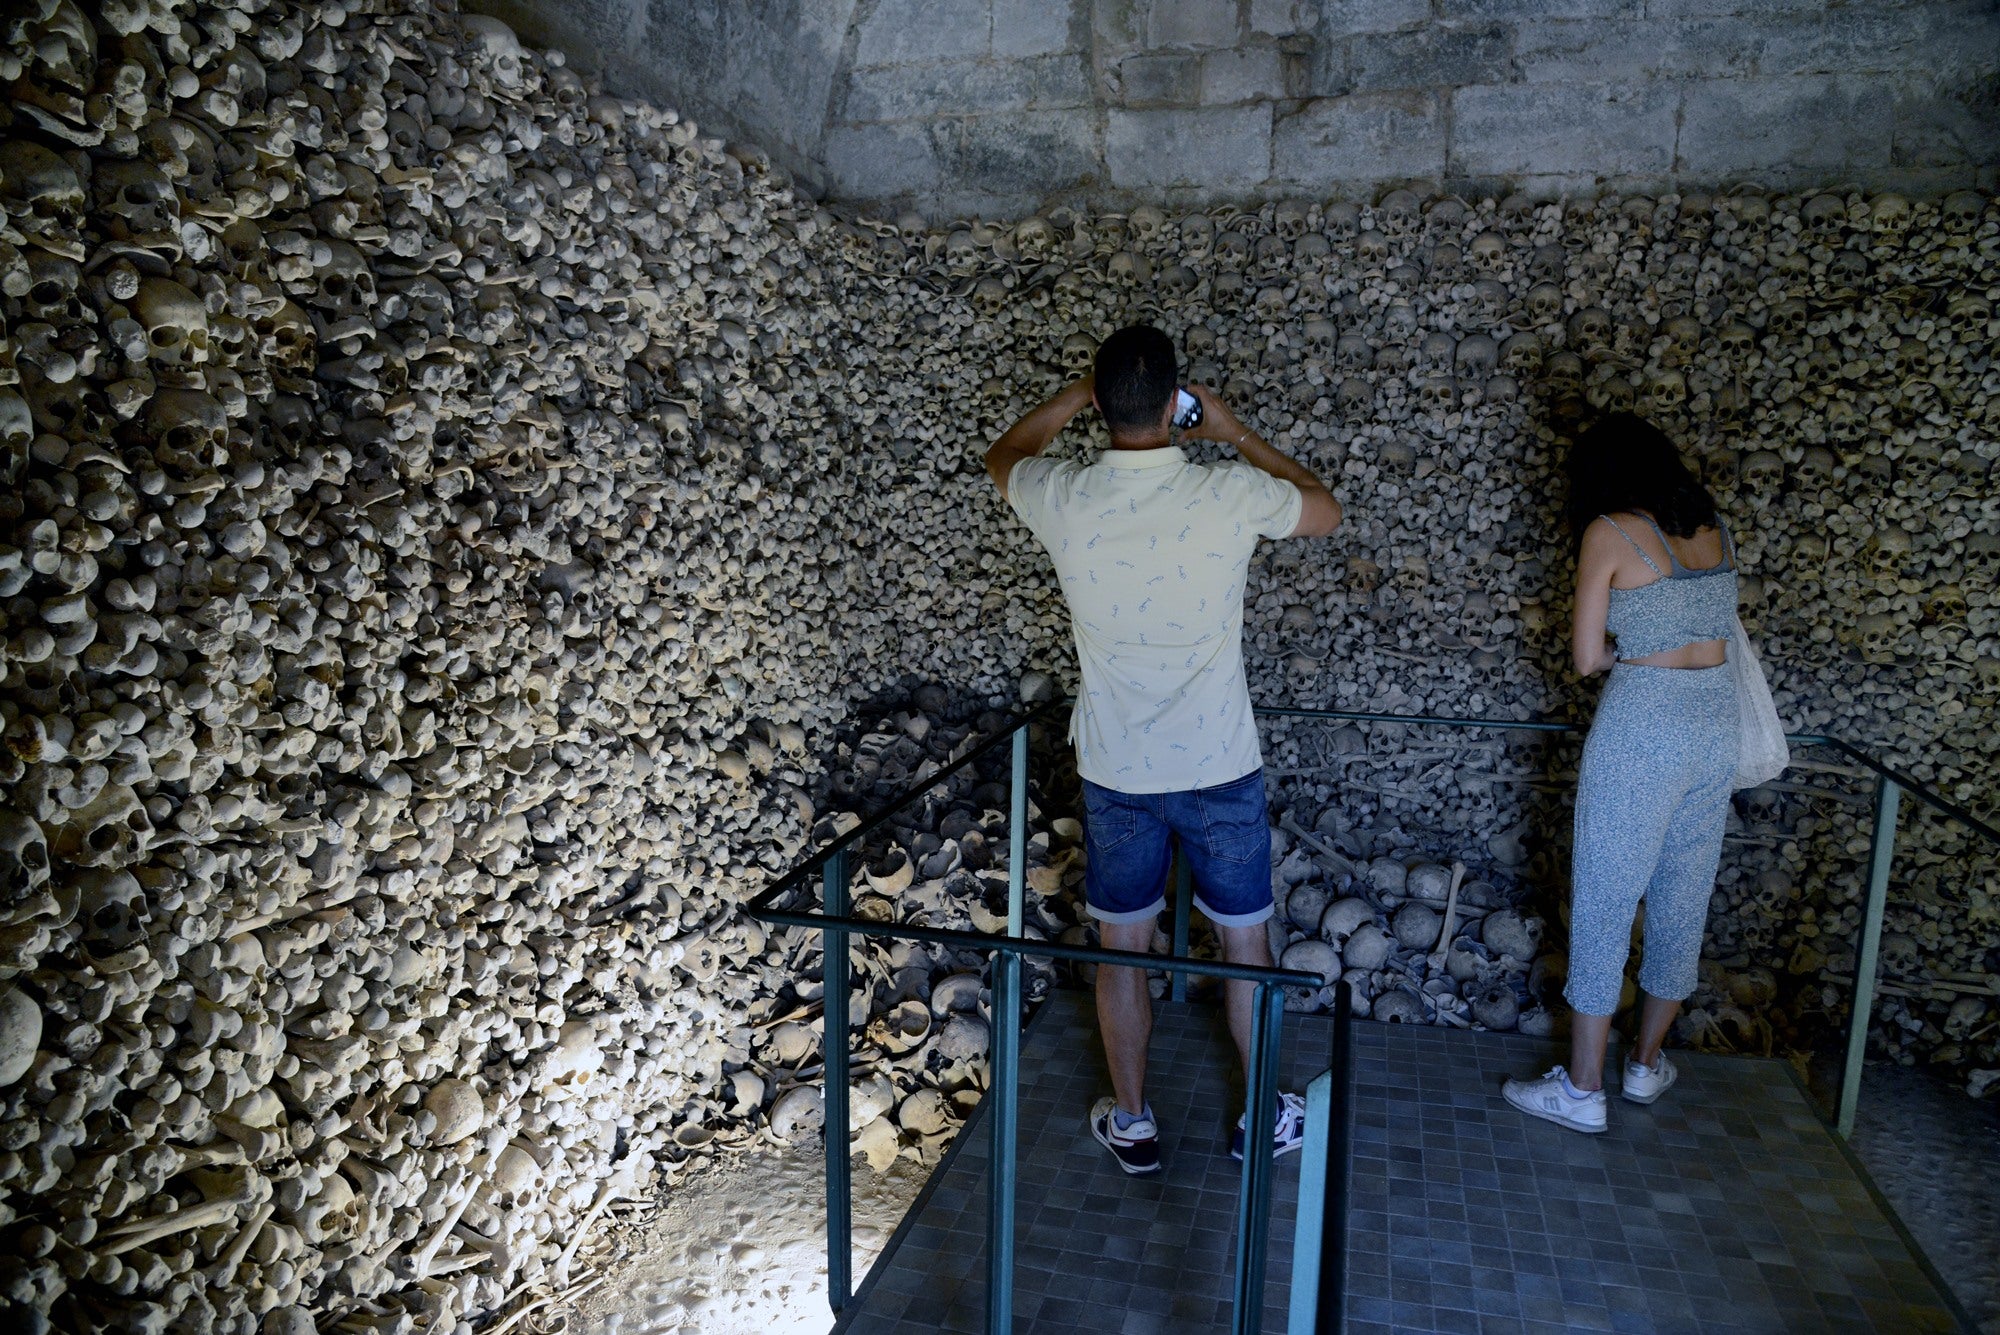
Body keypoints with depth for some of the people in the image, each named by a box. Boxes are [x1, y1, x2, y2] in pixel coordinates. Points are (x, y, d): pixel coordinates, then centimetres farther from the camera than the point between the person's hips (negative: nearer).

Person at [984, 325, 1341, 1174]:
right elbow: (1325, 511, 9)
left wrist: (1074, 398, 16)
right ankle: (1264, 1115, 34)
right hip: (1220, 767, 0)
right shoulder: (1231, 494, -15)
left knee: (1122, 947, 16)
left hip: (1115, 770, 1)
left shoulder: (1063, 499, -12)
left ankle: (1131, 1124, 31)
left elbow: (1003, 456, 14)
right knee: (1245, 943, 17)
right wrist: (1236, 433, 11)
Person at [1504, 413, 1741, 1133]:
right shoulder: (1714, 525, 8)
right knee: (1684, 899, 16)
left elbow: (1586, 657, -9)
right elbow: (1717, 625, 20)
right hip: (1718, 717, 7)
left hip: (1641, 726, -7)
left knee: (1604, 903, 3)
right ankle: (1648, 1063, 33)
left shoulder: (1609, 532, -10)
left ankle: (1582, 1089, 12)